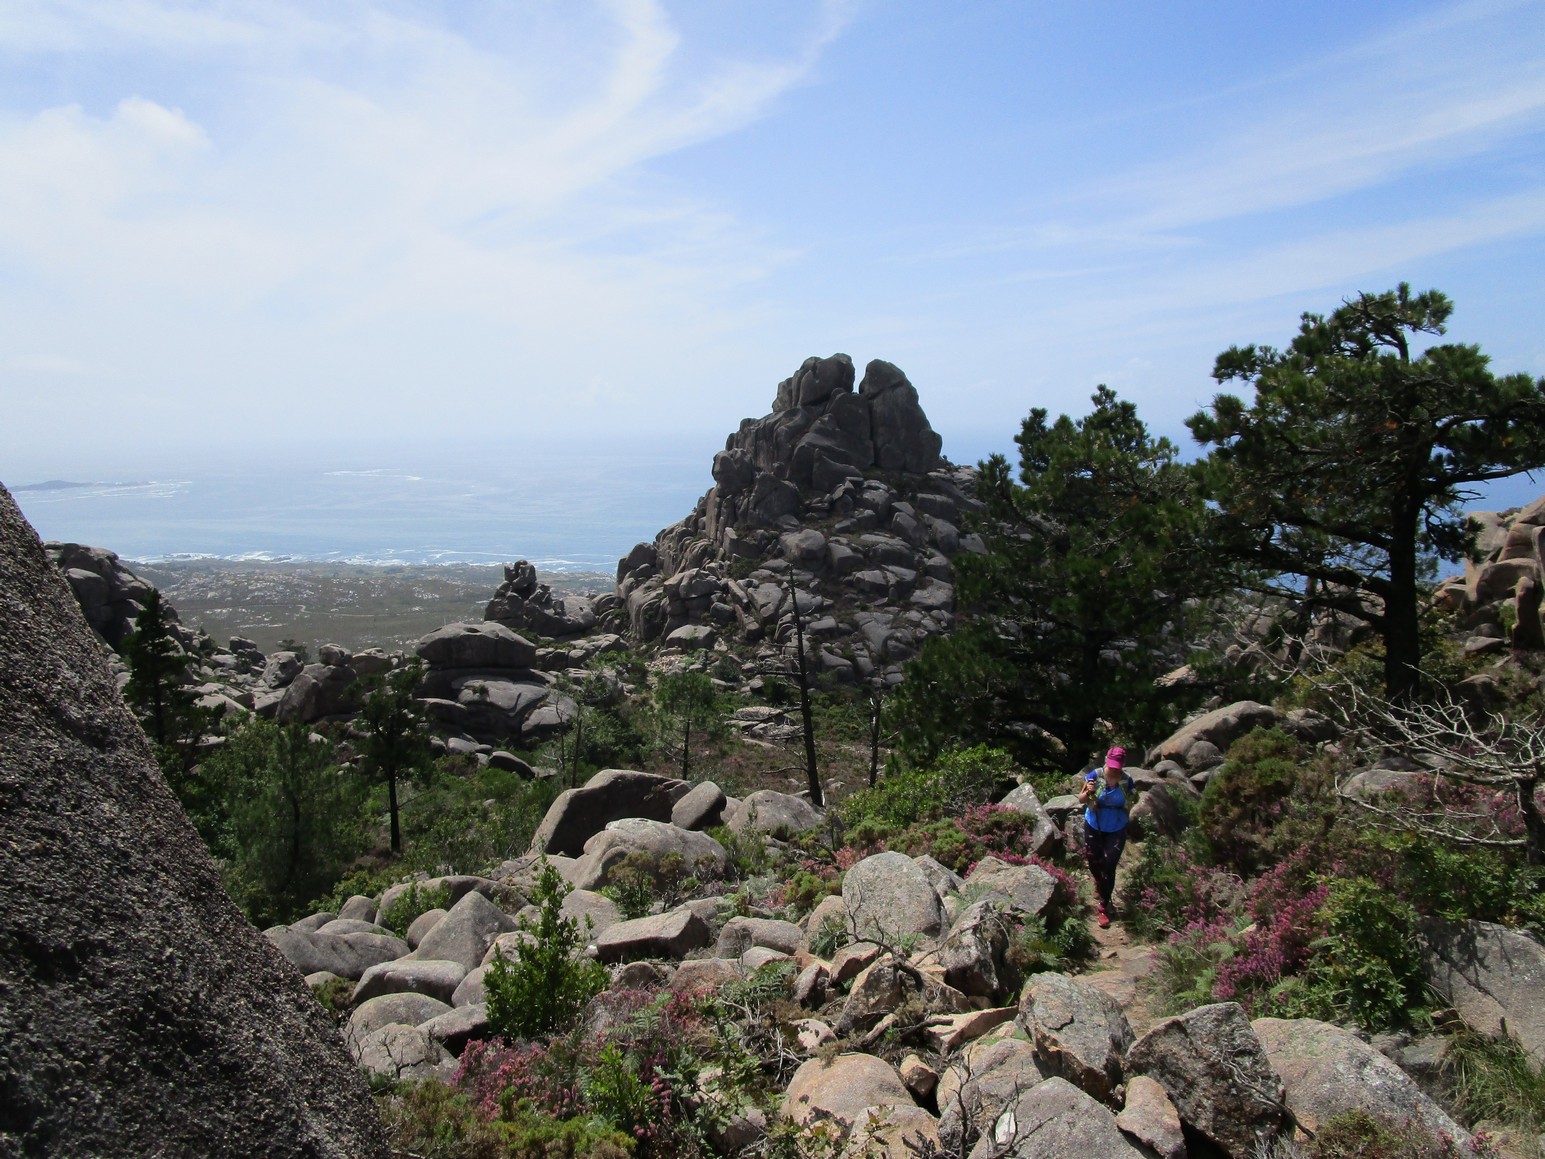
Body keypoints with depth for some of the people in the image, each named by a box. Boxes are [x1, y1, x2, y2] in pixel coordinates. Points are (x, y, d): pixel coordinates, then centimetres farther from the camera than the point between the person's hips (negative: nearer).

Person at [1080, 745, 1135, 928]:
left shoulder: (1126, 780, -11)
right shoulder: (1095, 775, -16)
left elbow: (1128, 806, 6)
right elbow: (1081, 800, -9)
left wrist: (1132, 799, -13)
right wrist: (1088, 792, -27)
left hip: (1116, 830, 0)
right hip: (1094, 827, 0)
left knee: (1109, 867, -3)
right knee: (1094, 862, 15)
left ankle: (1104, 907, 11)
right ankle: (1098, 880, 51)